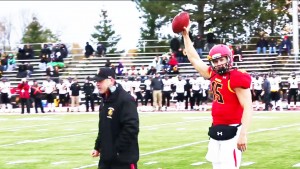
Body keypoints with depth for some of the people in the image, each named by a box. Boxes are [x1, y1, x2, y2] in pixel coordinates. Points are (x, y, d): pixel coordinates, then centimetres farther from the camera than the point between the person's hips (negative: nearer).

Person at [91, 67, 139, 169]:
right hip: (106, 157, 9)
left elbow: (131, 128, -23)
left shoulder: (126, 100, -16)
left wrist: (117, 149, -20)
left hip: (124, 158, -9)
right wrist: (97, 147, 17)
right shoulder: (105, 100, 14)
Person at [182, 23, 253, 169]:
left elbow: (247, 108, -18)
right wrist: (186, 36, 25)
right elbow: (194, 59, 23)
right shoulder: (213, 74, 8)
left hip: (231, 131, -8)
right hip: (216, 130, 8)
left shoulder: (236, 79, -14)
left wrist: (243, 134, -25)